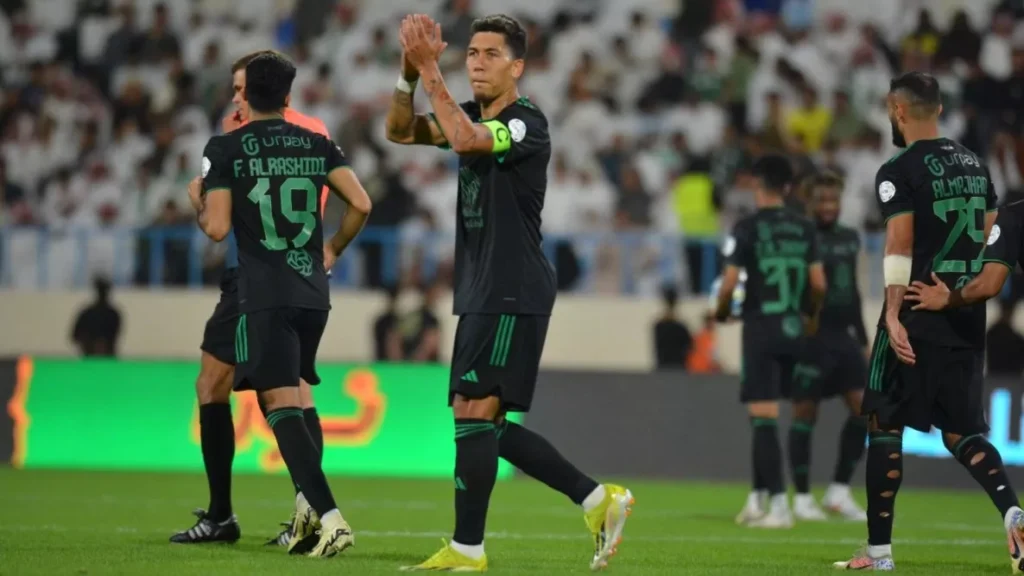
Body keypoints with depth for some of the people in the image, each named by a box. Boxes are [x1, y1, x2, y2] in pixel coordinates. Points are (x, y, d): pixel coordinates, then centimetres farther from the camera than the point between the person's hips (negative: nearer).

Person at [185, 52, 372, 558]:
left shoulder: (225, 149, -2)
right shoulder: (317, 145, 8)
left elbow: (217, 228, -8)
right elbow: (360, 204, 0)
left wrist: (198, 202, 14)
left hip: (263, 297, -5)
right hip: (313, 292, 5)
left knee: (281, 404, -9)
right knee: (286, 396, 22)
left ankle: (329, 517, -24)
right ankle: (308, 503, 8)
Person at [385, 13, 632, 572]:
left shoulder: (527, 124, -12)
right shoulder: (471, 117, 14)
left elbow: (465, 141, -29)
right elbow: (401, 131, 6)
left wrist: (430, 72, -25)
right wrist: (409, 74, -11)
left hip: (513, 295, -9)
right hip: (483, 294, 9)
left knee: (474, 413, -11)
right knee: (488, 425, 9)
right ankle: (599, 500, 15)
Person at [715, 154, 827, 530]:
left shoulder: (748, 228, -8)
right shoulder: (805, 229, 5)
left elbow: (729, 283, -10)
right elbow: (819, 284, 4)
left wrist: (722, 312, 10)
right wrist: (812, 316, 24)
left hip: (760, 329, -5)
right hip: (792, 329, 5)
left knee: (764, 417, -3)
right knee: (765, 417, 16)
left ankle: (778, 504, -8)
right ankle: (759, 497, 19)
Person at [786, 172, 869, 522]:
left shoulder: (850, 238, 14)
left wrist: (863, 339, 19)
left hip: (843, 336, 7)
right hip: (811, 337, -7)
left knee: (864, 409, -1)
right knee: (805, 414, -1)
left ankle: (839, 491, 9)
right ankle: (802, 497, 7)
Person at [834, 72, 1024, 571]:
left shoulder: (900, 170, -9)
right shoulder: (975, 166, 13)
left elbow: (899, 245, -18)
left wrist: (894, 314, -23)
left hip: (918, 313, -6)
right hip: (968, 318, 6)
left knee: (885, 425, 5)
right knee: (961, 430, 12)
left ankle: (879, 550, 6)